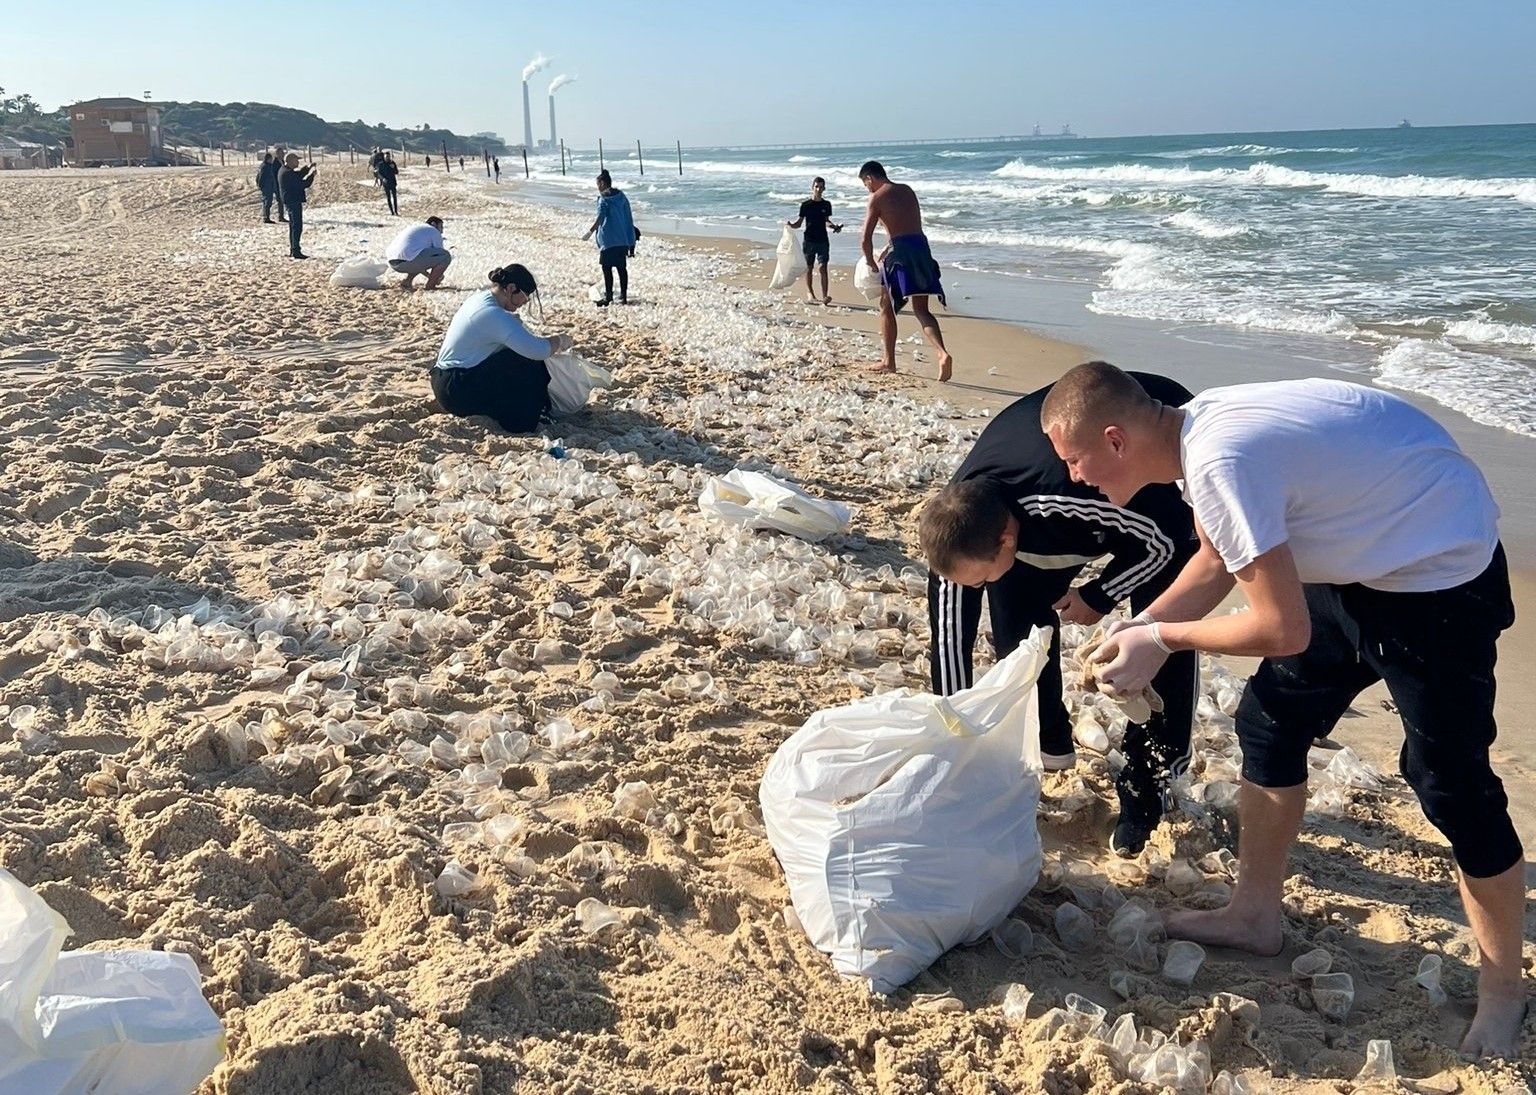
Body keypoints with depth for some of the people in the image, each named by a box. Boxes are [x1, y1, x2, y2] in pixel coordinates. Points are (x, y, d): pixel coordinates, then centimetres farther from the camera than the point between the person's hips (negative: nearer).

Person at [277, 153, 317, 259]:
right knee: (297, 227, -9)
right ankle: (296, 251, -10)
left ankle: (292, 250, 22)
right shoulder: (288, 173, -20)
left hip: (291, 202, 11)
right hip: (294, 202, -11)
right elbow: (303, 184, -22)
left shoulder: (285, 171, 11)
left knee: (293, 226, 17)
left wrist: (308, 168, 17)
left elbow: (298, 175, 25)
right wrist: (312, 175, -11)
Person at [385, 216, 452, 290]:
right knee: (446, 256, 1)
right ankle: (430, 286, 3)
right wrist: (439, 277, 30)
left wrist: (429, 276, 40)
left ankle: (407, 282, 17)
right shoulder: (435, 232, 11)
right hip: (409, 261, -9)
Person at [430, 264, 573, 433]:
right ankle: (522, 421, 2)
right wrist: (560, 340, -7)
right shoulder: (494, 315, -23)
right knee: (528, 364, -12)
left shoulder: (481, 298, 8)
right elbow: (537, 350, -26)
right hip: (458, 392, -10)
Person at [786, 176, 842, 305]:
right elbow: (799, 223, 1)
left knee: (823, 268, -5)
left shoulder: (826, 205, 6)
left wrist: (835, 227, 2)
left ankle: (824, 296, -9)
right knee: (809, 268, 5)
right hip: (809, 240, -1)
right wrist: (790, 225, -19)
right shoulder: (805, 205, -1)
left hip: (823, 240, 1)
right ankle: (809, 294, 14)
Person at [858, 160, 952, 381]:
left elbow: (865, 240, -6)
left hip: (901, 252, -6)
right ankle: (943, 353, -16)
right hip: (922, 247, 6)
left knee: (886, 305, 12)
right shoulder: (907, 190, 19)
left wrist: (871, 262, 10)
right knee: (921, 310, 6)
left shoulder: (877, 198, -2)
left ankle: (889, 361, 16)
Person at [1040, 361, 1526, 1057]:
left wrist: (1163, 637, -16)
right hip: (1361, 558, 10)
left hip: (1441, 575, -9)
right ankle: (1256, 914, 29)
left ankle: (1503, 992, 18)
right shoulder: (1199, 426, -4)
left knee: (1451, 785, -2)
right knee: (1269, 723, 13)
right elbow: (1216, 561, 11)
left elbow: (1285, 630, -29)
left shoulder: (1219, 461, -33)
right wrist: (1139, 630, -1)